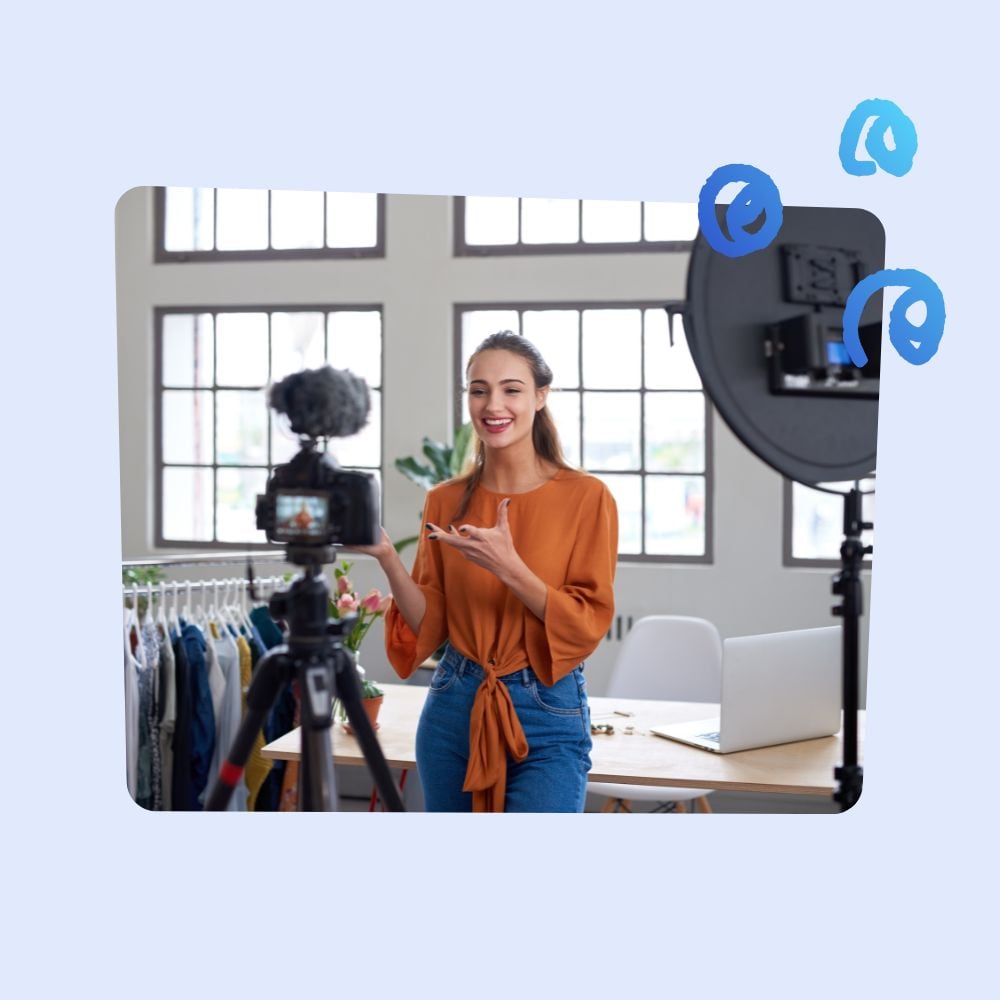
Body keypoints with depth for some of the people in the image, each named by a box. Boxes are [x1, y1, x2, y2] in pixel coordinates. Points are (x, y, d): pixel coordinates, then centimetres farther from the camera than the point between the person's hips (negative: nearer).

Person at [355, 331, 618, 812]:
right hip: (453, 707, 4)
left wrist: (509, 568, -23)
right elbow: (430, 626, 4)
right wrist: (387, 558, -11)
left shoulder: (585, 497, -7)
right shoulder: (446, 501, 4)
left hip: (547, 717, -4)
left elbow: (588, 625, -10)